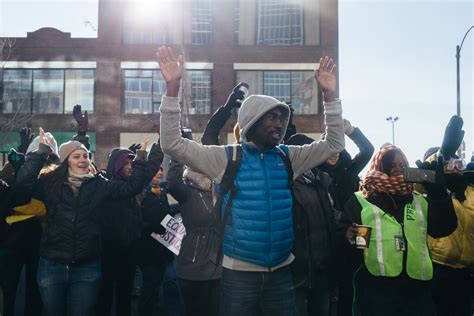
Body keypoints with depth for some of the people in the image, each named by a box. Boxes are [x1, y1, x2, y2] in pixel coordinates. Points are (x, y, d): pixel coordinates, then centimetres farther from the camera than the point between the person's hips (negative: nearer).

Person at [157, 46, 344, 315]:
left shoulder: (289, 157, 5)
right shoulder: (225, 157, -5)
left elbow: (334, 145, 7)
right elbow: (173, 144, -11)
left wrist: (330, 95, -3)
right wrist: (173, 87, -20)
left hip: (281, 270, 3)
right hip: (239, 271, -3)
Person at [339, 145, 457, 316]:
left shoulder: (419, 200, 17)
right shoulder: (360, 200, 5)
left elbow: (443, 228, 6)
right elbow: (342, 232, 0)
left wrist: (438, 192, -3)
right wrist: (349, 236, -23)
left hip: (417, 286, 4)